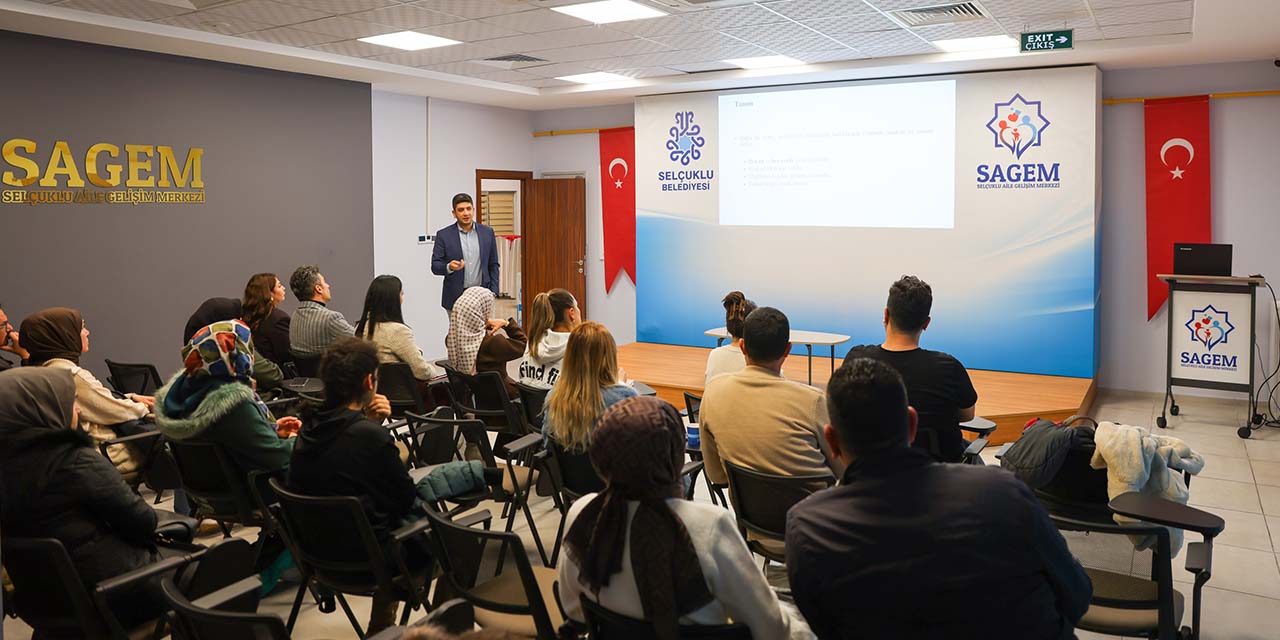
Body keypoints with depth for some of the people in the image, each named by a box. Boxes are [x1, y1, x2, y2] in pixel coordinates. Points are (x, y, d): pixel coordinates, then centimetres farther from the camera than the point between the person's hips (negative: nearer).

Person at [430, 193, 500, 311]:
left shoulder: (487, 232, 6)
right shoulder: (443, 235, 0)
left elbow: (493, 265, 10)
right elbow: (435, 266, -2)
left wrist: (493, 292, 2)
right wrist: (449, 267, -23)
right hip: (456, 297, -2)